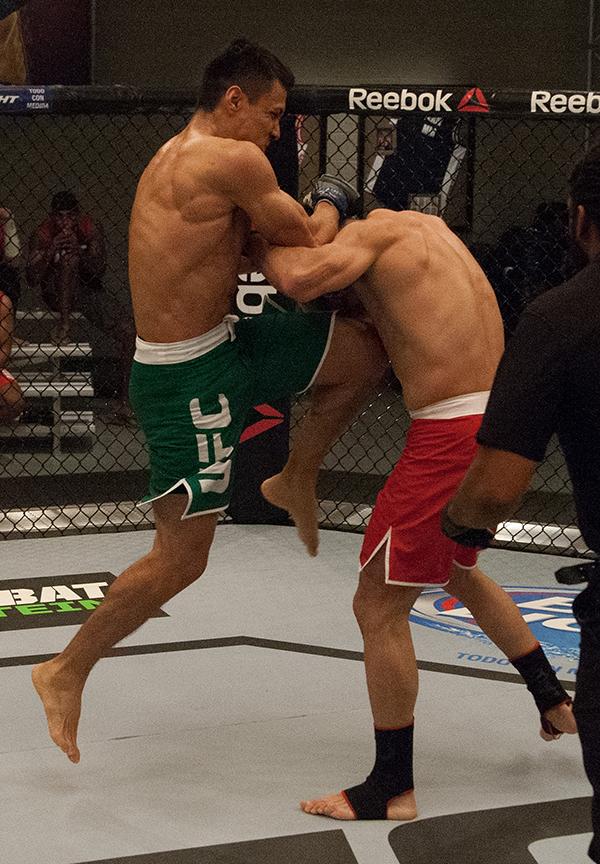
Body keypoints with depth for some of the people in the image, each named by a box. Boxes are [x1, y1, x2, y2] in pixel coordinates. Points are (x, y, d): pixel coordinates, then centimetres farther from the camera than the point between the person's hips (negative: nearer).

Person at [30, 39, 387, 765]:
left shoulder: (172, 158, 11)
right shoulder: (234, 160, -19)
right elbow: (307, 242, -10)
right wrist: (331, 203, 11)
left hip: (222, 347, 10)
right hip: (189, 379, -10)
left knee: (367, 351, 14)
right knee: (180, 561, -2)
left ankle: (297, 475, 29)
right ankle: (67, 672, 12)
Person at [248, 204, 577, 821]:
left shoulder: (374, 232, -6)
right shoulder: (425, 227, 19)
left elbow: (298, 278, -24)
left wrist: (260, 236, -4)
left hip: (451, 438, -9)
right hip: (502, 424, 9)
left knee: (379, 605, 1)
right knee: (457, 567, 33)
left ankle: (392, 788, 9)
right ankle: (554, 703, 43)